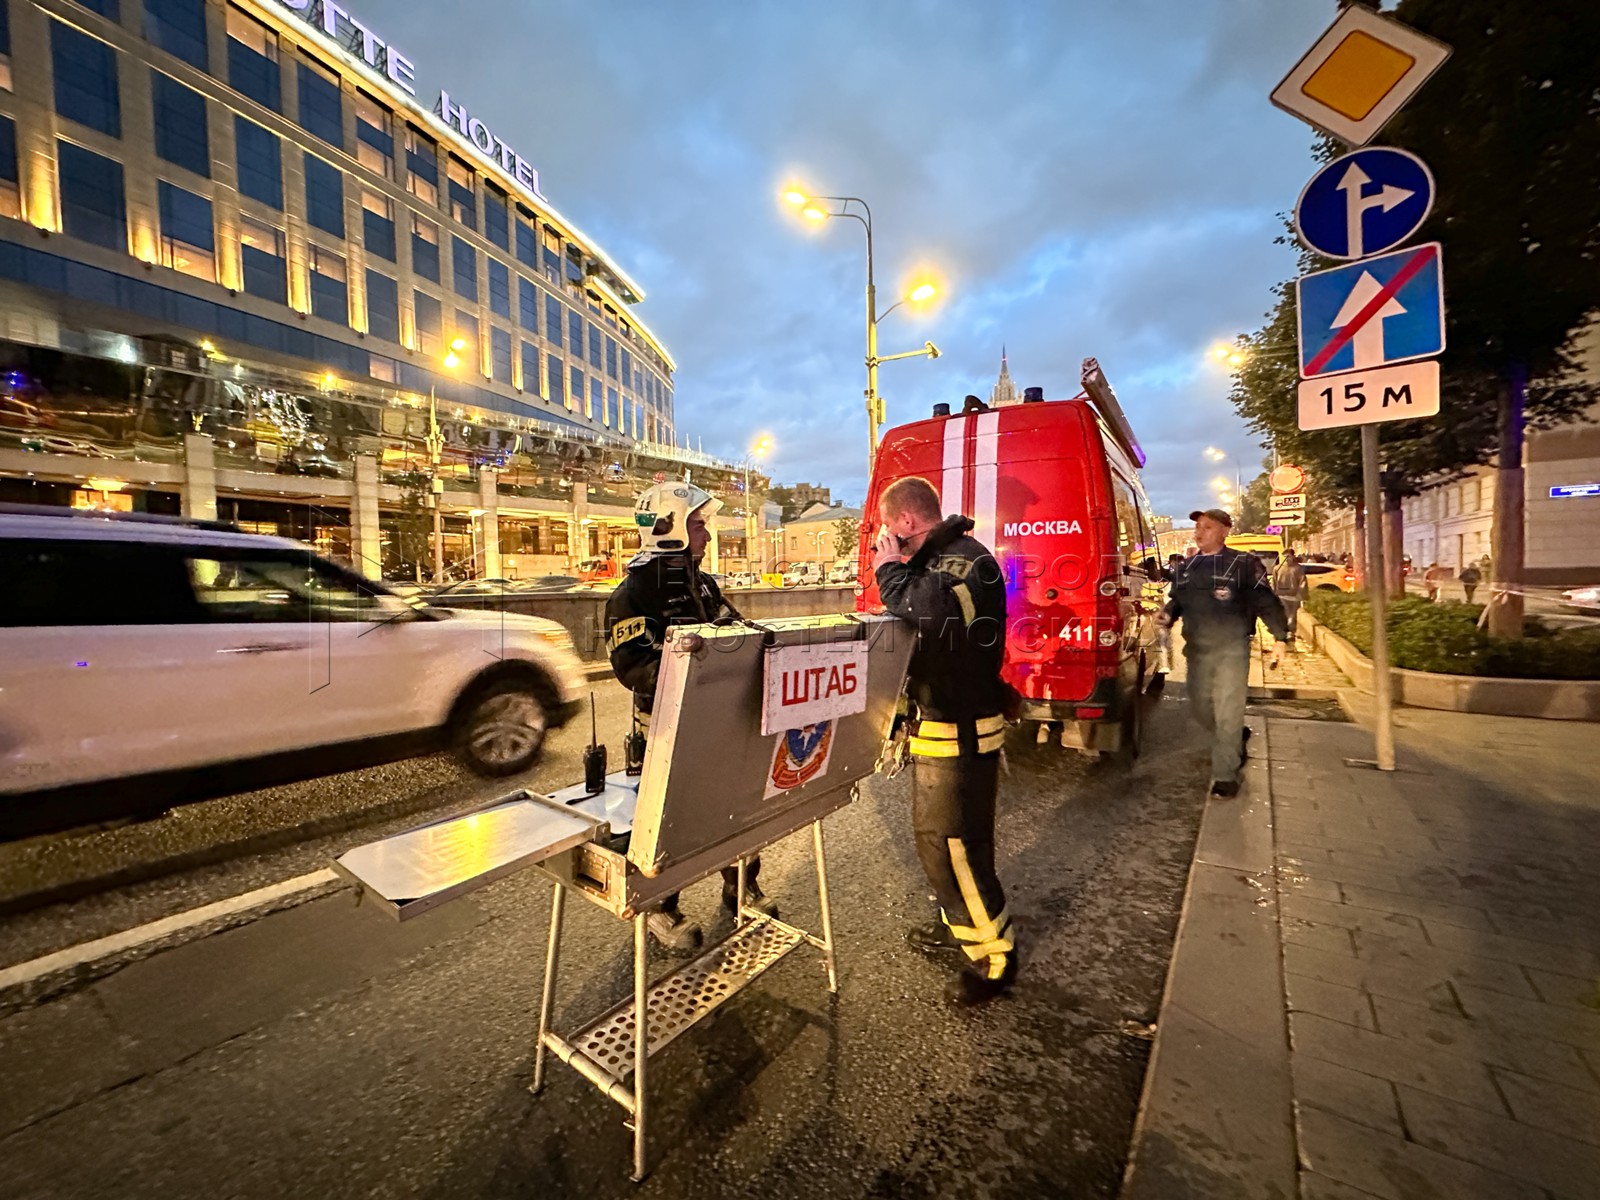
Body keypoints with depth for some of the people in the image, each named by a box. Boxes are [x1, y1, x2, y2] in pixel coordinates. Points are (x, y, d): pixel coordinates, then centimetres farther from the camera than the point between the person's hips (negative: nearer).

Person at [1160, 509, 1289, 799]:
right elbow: (1178, 599, 19)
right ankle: (1235, 741, 42)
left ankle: (1225, 775, 7)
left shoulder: (1243, 564, -4)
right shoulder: (1188, 567, 11)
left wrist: (1279, 637, -7)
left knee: (1227, 712, -3)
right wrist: (1168, 614, -1)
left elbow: (1266, 601, -4)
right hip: (1197, 649, 6)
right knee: (1199, 706, 13)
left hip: (1231, 649, -5)